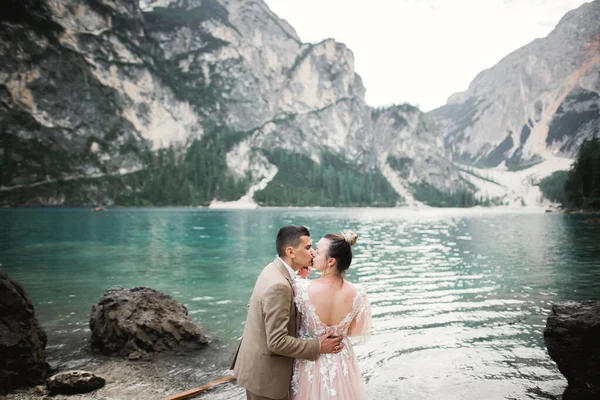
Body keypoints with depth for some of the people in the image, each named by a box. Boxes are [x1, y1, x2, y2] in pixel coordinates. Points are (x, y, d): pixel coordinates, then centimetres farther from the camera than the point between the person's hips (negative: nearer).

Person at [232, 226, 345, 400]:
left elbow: (251, 306, 12)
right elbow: (277, 342, -29)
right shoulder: (279, 286, -29)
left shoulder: (272, 270, 0)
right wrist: (318, 346, -20)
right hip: (265, 373, -9)